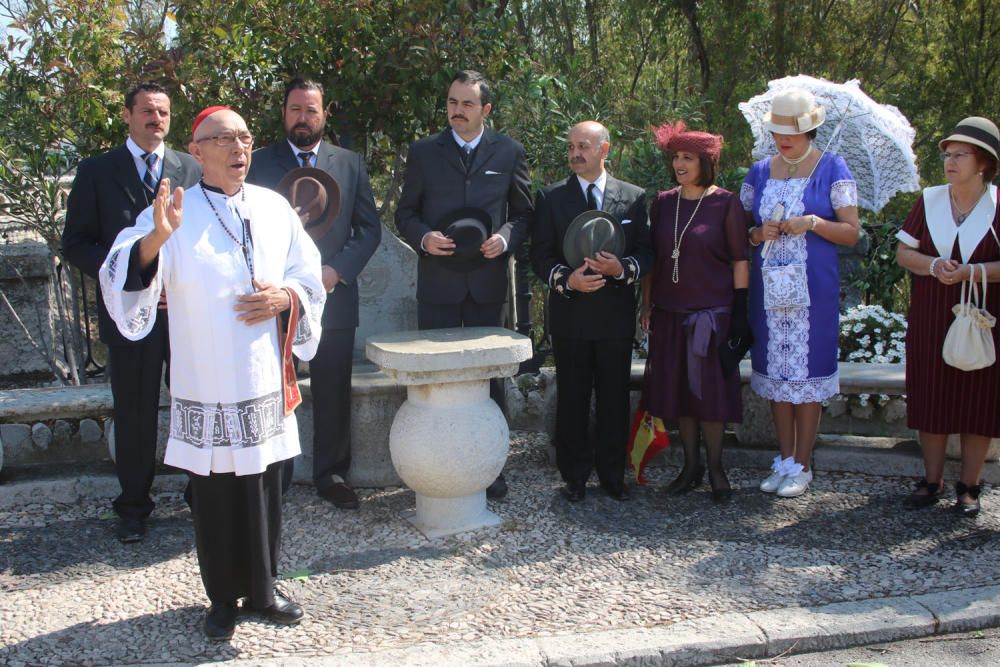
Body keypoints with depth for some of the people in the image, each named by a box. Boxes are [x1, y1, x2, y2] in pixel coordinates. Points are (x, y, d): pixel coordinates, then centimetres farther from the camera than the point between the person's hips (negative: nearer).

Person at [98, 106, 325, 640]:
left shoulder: (274, 208, 6)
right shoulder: (172, 214, -5)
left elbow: (309, 275, 13)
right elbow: (123, 279, -16)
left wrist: (285, 297, -8)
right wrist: (154, 240, -34)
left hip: (265, 381, 3)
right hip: (206, 385, -3)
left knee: (265, 488, 11)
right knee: (214, 492, 6)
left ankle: (262, 587, 28)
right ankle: (223, 597, 23)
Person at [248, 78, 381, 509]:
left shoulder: (350, 164, 9)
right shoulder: (259, 163, 5)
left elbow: (369, 228, 7)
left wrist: (338, 270, -7)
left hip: (333, 297, 1)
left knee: (333, 395, 7)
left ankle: (331, 475, 20)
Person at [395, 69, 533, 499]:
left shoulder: (509, 153, 6)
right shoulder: (423, 152, 5)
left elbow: (523, 212, 11)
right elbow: (405, 212, 8)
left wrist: (505, 238, -9)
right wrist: (423, 237, -12)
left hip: (487, 282, 0)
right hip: (437, 283, 0)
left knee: (489, 375, 7)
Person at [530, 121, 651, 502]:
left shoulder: (634, 197, 7)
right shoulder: (550, 198, 5)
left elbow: (646, 252, 6)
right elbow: (540, 255, 2)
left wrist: (623, 268, -15)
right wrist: (566, 278, -16)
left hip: (616, 314, 0)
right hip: (570, 314, 0)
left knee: (614, 399, 7)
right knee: (572, 399, 6)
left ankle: (613, 475, 19)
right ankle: (575, 477, 16)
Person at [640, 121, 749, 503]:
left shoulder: (725, 203, -4)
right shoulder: (663, 203, 7)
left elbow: (740, 260, -4)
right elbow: (651, 258, 11)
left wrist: (739, 312, -9)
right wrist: (647, 306, 8)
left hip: (712, 311, -4)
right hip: (669, 312, 4)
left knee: (709, 390, 1)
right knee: (678, 390, 8)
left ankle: (715, 469, 14)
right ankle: (691, 466, 20)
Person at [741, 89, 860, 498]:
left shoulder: (832, 169, 0)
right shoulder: (760, 172, 11)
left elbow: (852, 233, -1)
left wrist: (812, 223, -16)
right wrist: (759, 234, -6)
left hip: (813, 288, -3)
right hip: (768, 286, 4)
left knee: (806, 372, -1)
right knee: (776, 372, 6)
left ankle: (802, 466, 10)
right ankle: (784, 460, 18)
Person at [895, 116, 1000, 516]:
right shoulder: (930, 200, 5)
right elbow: (903, 253, 5)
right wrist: (934, 265, -14)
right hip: (930, 318, 3)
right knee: (930, 397, 6)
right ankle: (932, 480, 19)